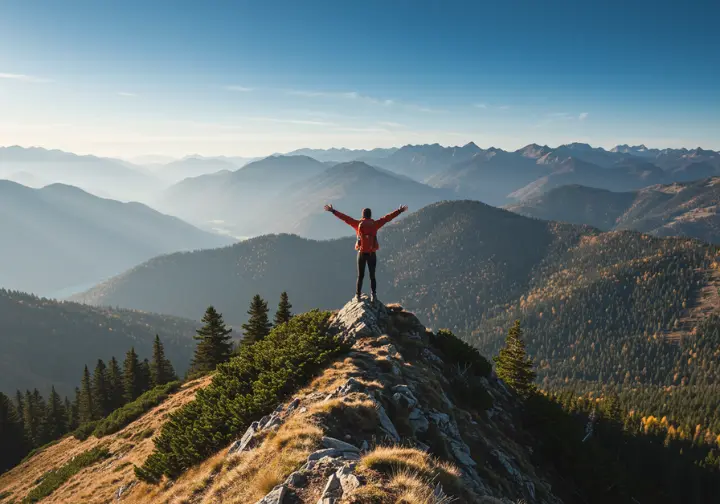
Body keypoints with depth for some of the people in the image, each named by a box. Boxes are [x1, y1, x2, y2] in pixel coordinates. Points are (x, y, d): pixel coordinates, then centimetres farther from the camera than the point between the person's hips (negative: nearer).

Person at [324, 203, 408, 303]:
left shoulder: (358, 224, 0)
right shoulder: (375, 224, 0)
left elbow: (345, 217, 4)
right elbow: (388, 217, 6)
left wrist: (332, 211, 11)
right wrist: (400, 211, 14)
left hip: (361, 253, 0)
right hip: (372, 253, 0)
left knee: (360, 276, 9)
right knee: (372, 276, 7)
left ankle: (358, 295, 6)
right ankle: (373, 295, -3)